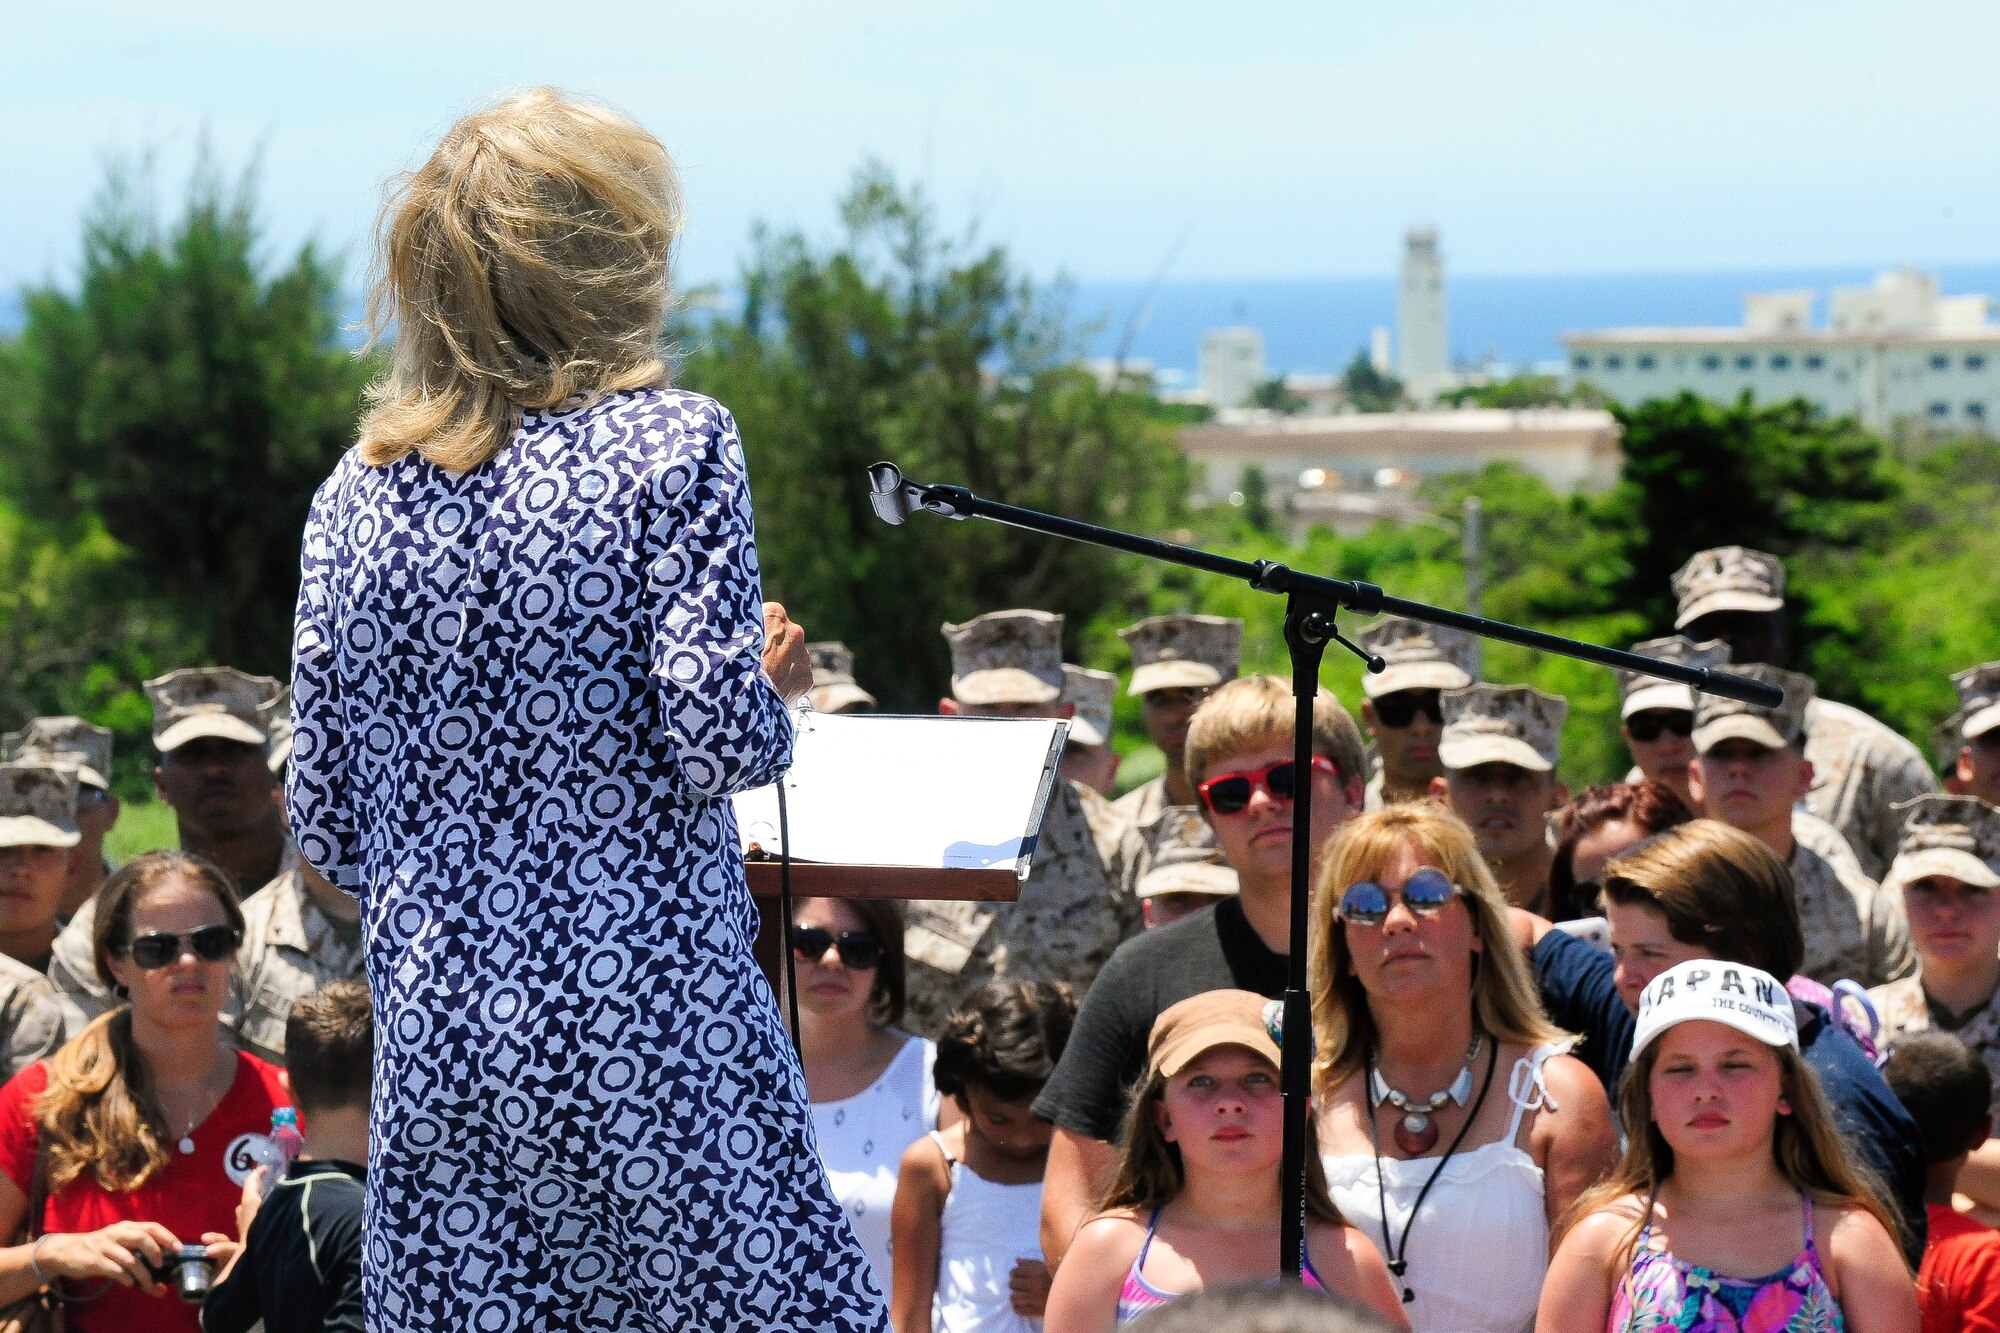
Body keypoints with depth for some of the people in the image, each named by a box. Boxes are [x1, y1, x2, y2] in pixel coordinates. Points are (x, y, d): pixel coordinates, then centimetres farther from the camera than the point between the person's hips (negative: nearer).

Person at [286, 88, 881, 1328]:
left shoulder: (358, 491, 8)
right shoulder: (671, 443, -5)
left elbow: (326, 824, 9)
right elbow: (717, 743, -12)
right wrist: (774, 678, 8)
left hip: (438, 1038, 5)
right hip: (652, 1032, -5)